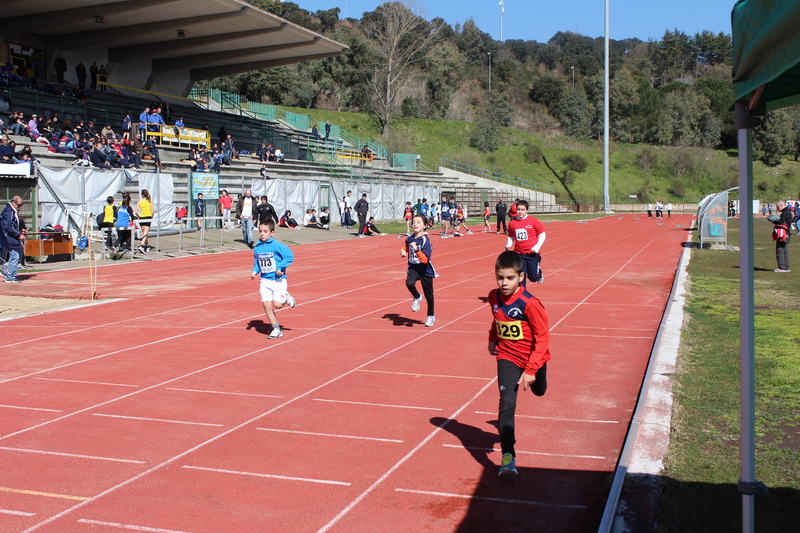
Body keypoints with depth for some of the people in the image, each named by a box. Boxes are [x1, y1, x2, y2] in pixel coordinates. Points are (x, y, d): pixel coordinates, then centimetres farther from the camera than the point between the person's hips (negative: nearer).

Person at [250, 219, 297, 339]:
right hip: (265, 281, 5)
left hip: (278, 280, -5)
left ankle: (286, 296, 23)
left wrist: (279, 267, -21)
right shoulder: (257, 248, 4)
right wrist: (254, 271, -5)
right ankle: (276, 329, 9)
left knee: (277, 305, -12)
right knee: (266, 304, -4)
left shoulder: (276, 245, -13)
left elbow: (290, 256, -15)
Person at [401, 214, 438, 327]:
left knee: (428, 294, 9)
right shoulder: (409, 238, -4)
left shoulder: (425, 240, -20)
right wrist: (403, 250, 2)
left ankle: (431, 316, 33)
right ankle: (417, 298, 6)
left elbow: (425, 259, -29)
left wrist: (416, 250, -38)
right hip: (413, 268, 3)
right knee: (409, 283, -28)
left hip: (425, 270, -3)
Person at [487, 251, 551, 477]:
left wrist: (531, 370, -27)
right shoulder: (494, 297, -10)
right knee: (506, 403, -16)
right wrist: (492, 338, 7)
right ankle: (508, 457, -17)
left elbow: (542, 337, -23)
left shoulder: (529, 303, -27)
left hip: (533, 358, -2)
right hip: (508, 358, 2)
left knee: (539, 391, 28)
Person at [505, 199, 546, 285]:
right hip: (518, 254, 2)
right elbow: (511, 237, 18)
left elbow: (542, 235, -1)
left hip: (532, 254, -2)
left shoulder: (533, 221, -6)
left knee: (533, 277, 3)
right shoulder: (512, 223, 3)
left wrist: (537, 246, -13)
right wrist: (508, 245, -2)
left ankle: (539, 272, 38)